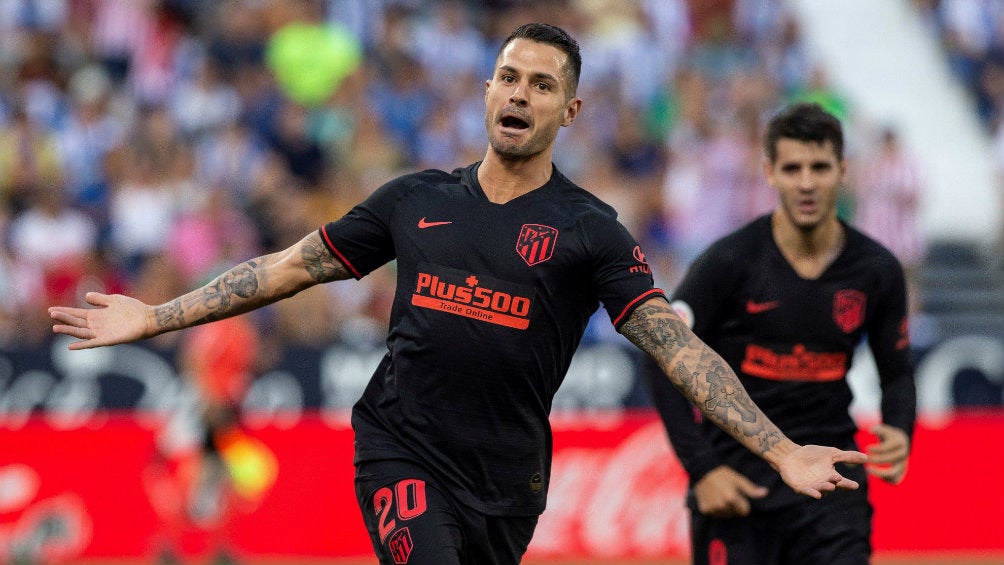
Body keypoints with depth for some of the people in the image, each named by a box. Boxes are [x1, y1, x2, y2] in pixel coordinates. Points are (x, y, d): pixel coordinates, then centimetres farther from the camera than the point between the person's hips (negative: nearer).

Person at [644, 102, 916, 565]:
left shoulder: (877, 270, 2)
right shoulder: (730, 262, -8)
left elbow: (897, 373, 13)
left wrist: (899, 434, -9)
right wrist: (703, 469, -13)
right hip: (734, 477, -2)